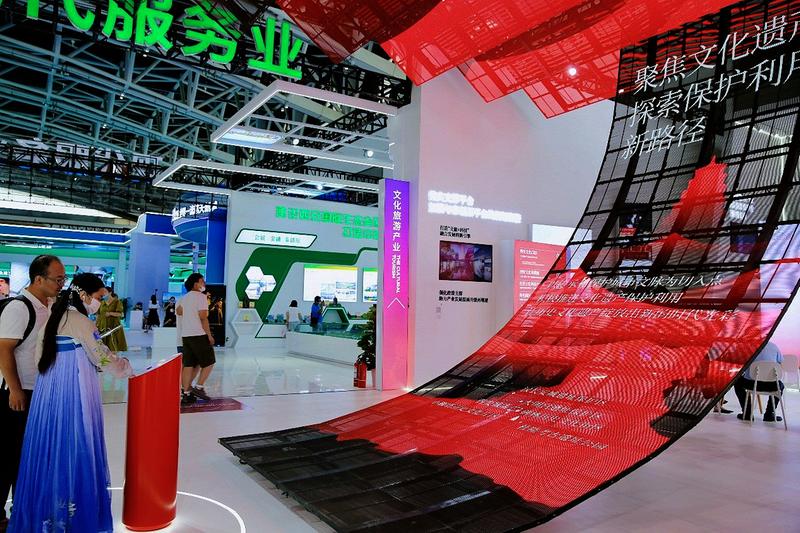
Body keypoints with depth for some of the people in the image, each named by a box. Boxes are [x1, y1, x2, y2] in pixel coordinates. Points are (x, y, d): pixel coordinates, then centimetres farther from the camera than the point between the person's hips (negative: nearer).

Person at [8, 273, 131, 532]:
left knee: (51, 449, 15)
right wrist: (125, 367, 4)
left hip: (49, 391, 8)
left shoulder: (54, 318, 10)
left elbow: (40, 356, 13)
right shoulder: (81, 322, -15)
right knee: (74, 449, 2)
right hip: (75, 392, -8)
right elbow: (102, 358, -10)